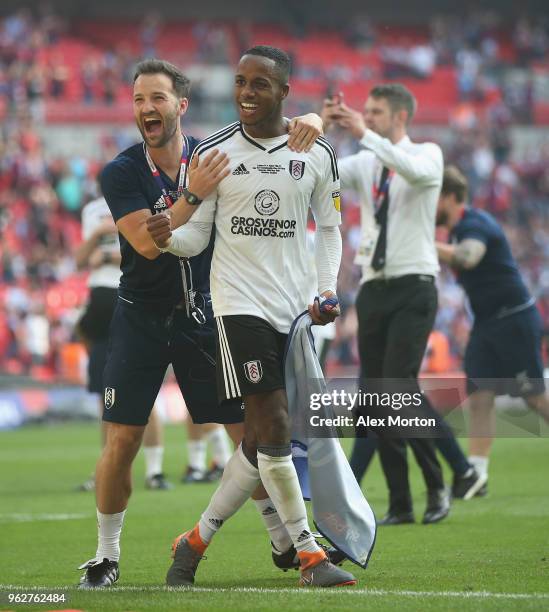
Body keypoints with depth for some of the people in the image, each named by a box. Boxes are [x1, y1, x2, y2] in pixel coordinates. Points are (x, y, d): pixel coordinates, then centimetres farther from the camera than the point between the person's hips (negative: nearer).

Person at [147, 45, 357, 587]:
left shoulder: (316, 155, 4)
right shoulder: (213, 152, -1)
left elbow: (328, 229, 14)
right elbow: (197, 236, 2)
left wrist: (328, 288, 0)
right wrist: (169, 237, -20)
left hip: (295, 307, 3)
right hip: (240, 301, -3)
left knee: (259, 440, 4)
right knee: (274, 428, -12)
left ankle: (197, 540, 20)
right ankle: (309, 554, -5)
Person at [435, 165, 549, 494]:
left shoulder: (475, 225, -18)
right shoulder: (457, 229, 12)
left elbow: (467, 257, -40)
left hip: (516, 320, -9)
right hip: (486, 324, 9)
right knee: (479, 398, -2)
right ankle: (476, 474, -6)